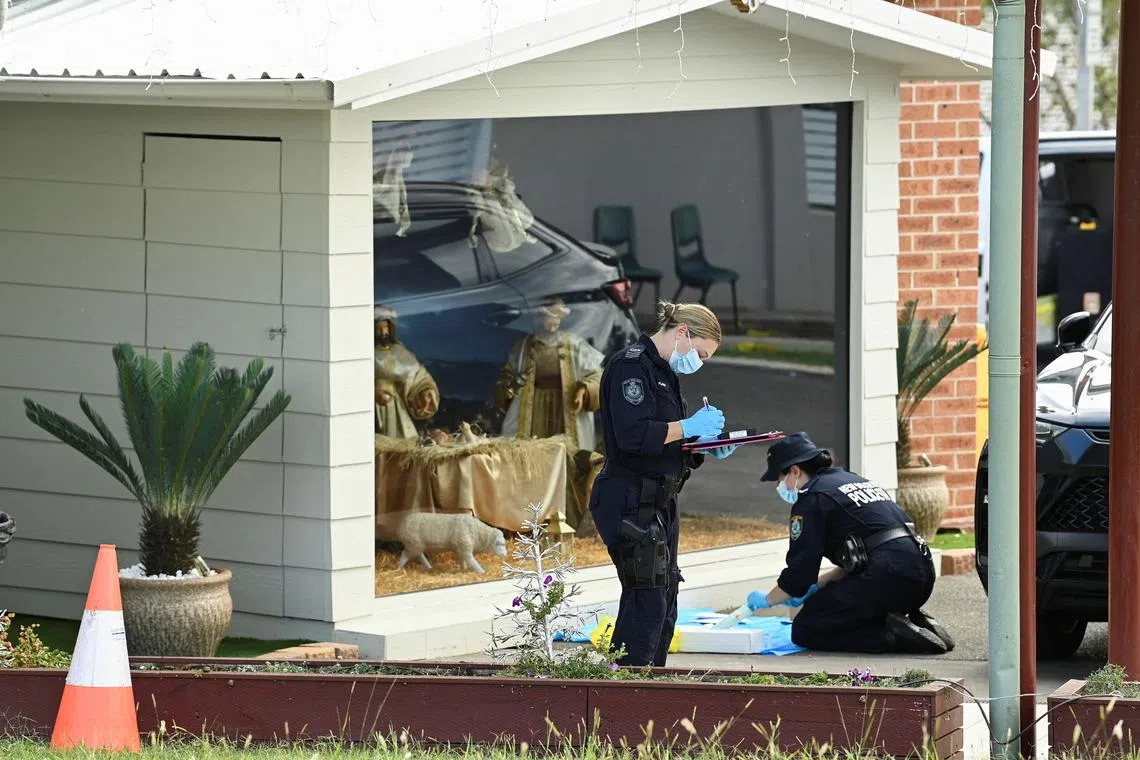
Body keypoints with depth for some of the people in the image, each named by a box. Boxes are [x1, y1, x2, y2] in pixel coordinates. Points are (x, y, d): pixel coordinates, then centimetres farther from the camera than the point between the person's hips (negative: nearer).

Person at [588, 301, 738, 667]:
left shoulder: (663, 372, 19)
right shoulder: (631, 365, -12)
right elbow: (633, 435, -24)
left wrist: (708, 446, 7)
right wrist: (689, 427, -17)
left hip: (659, 502, 10)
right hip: (630, 503, -10)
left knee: (664, 605, 11)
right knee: (648, 599, -12)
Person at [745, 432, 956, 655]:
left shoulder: (811, 500, -1)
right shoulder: (854, 480, 26)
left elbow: (798, 572, -2)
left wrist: (766, 600, 15)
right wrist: (817, 585, 29)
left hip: (885, 577, -9)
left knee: (805, 630, -1)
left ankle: (893, 636, -15)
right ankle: (916, 625, 7)